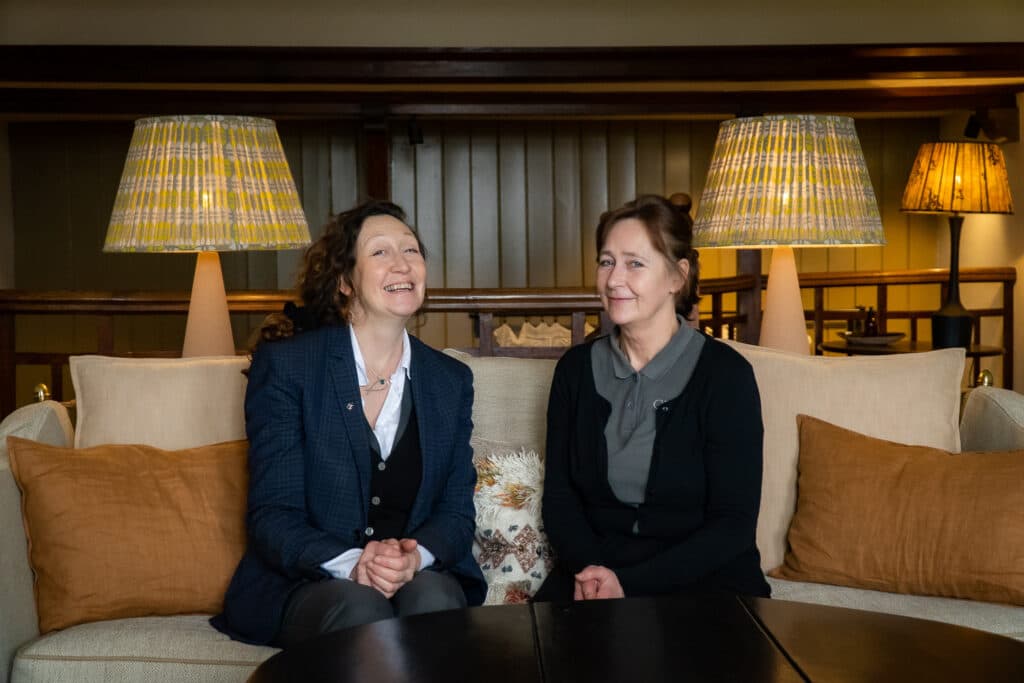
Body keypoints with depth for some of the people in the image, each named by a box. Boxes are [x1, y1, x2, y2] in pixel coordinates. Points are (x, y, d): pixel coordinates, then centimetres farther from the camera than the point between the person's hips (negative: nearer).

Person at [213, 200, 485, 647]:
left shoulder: (451, 380, 9)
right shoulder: (284, 365, -3)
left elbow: (456, 512, 5)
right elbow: (272, 515, -8)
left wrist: (417, 556, -20)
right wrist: (351, 563, -27)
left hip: (421, 577, 3)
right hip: (303, 586, -3)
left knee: (434, 596, -31)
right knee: (359, 608, -35)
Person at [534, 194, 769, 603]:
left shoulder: (725, 373, -7)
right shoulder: (576, 367, 5)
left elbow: (734, 523, -9)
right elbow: (559, 494, 6)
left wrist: (630, 584, -18)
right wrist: (588, 569, -14)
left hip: (704, 577, -2)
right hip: (594, 572, 3)